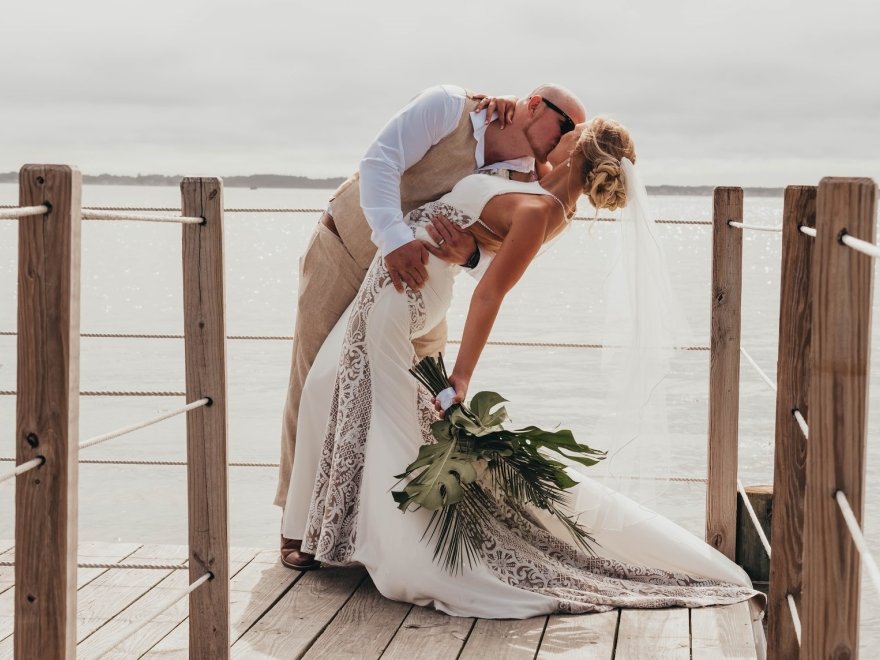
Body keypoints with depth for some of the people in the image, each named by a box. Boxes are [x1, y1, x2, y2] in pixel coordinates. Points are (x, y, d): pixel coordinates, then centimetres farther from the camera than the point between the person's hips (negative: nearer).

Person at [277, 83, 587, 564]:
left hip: (414, 279, 5)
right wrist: (395, 238, -44)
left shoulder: (524, 185, -7)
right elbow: (380, 161, -30)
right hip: (345, 254, -5)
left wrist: (469, 253, -43)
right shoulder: (448, 107, -20)